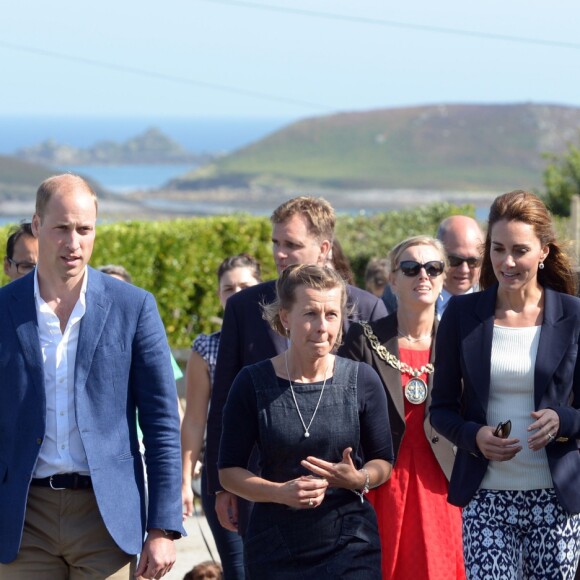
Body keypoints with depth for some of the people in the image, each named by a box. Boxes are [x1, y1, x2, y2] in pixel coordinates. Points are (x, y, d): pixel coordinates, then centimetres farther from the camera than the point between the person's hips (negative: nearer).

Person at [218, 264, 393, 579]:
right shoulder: (253, 383, -3)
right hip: (275, 550, 0)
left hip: (351, 547, 0)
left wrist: (358, 479, -14)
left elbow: (383, 462, 8)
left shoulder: (362, 380, 0)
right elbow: (229, 471, 0)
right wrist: (280, 492, -17)